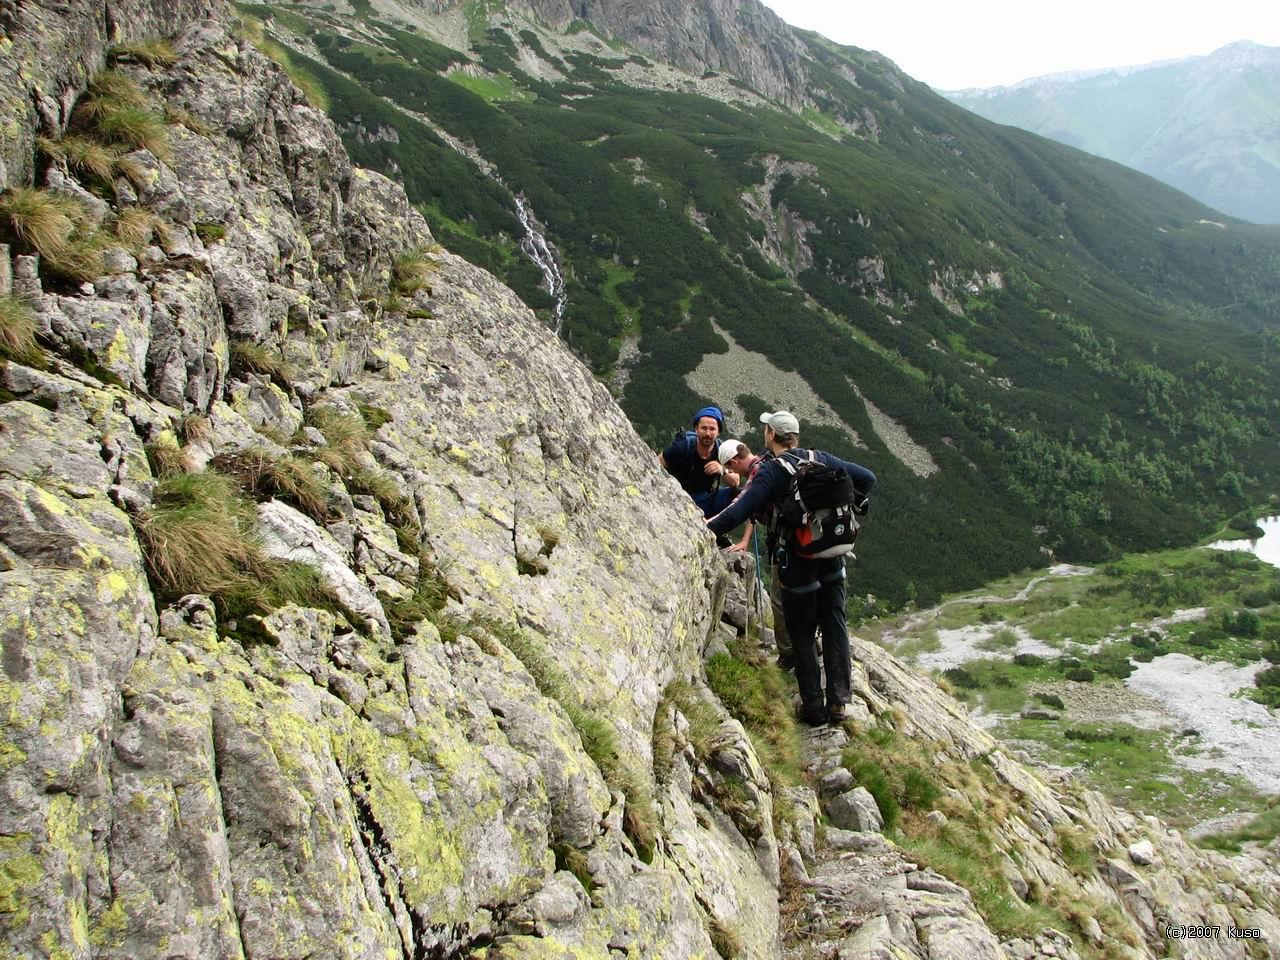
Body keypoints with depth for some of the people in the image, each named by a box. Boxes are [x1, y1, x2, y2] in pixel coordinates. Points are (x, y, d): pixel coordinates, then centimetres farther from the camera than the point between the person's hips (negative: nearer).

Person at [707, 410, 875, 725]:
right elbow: (867, 478, 7)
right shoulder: (820, 459, 4)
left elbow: (737, 513, -20)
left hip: (797, 564, -4)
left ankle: (813, 707, 12)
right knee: (835, 628, 12)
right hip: (832, 559, 5)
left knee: (801, 636, 8)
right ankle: (838, 702, 16)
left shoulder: (770, 471, -12)